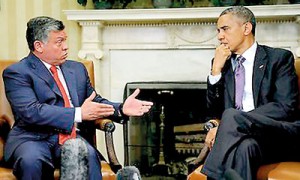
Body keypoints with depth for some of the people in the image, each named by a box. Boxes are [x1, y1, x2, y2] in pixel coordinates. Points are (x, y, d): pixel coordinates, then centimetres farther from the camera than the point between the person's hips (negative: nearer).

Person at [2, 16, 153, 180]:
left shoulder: (77, 68, 19)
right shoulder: (16, 73, -2)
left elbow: (95, 102, 23)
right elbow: (31, 112, -15)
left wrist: (121, 109, 2)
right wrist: (78, 114, -20)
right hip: (33, 139, -3)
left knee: (89, 155, -31)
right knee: (31, 160, -37)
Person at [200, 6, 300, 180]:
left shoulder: (279, 58, 5)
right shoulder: (222, 63, 18)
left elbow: (285, 107, -9)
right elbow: (215, 110, 13)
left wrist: (227, 124, -18)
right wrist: (216, 69, -2)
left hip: (282, 135, -2)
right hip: (239, 134, 2)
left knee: (231, 116, -31)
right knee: (244, 147, -36)